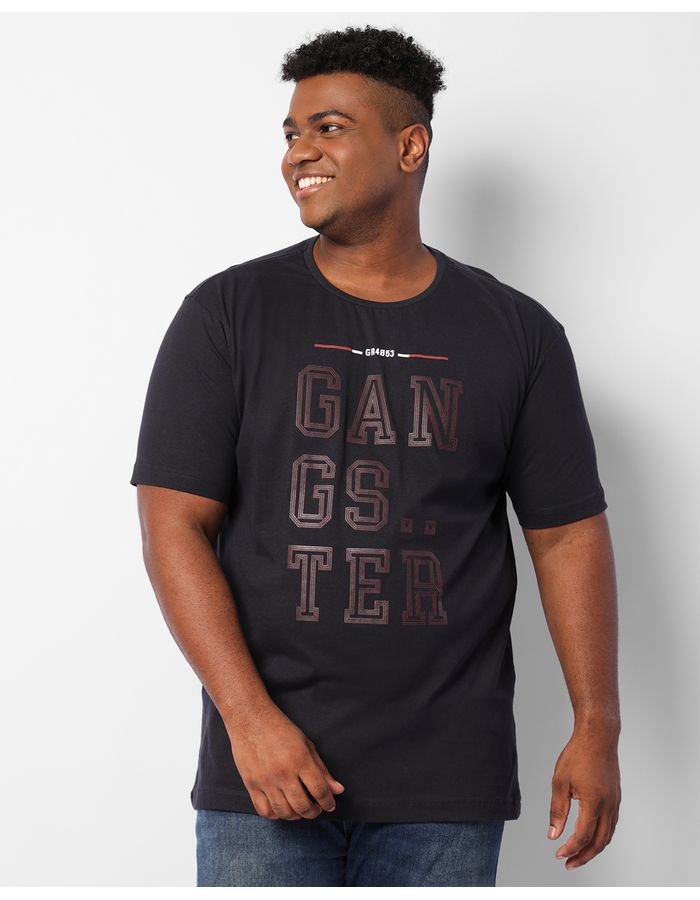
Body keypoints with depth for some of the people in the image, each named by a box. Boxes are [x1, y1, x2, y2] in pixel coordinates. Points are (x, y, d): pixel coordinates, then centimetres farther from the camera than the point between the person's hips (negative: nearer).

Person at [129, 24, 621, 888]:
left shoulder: (516, 333, 5)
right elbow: (174, 526, -4)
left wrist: (596, 727, 0)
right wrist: (249, 715, -13)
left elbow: (568, 533, 7)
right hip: (266, 766, -1)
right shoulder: (228, 314, 1)